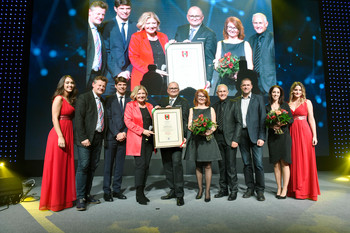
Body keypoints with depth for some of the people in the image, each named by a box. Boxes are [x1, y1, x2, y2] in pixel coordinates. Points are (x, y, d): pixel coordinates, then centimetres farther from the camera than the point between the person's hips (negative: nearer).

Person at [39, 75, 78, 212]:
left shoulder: (70, 99, 17)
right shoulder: (59, 98, -7)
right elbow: (55, 119, -13)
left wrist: (69, 136, 9)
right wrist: (60, 137, -20)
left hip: (68, 134, 8)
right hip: (59, 133, -8)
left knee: (67, 166, 12)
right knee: (56, 167, 0)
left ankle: (65, 197, 24)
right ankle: (54, 200, 13)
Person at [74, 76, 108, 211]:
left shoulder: (102, 101, 18)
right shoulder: (83, 98, -2)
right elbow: (79, 118, -11)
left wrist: (102, 136, 8)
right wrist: (83, 138, -17)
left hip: (98, 138, 7)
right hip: (85, 138, -6)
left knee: (93, 167, 9)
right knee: (83, 166, -7)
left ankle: (87, 195, 20)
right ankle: (80, 198, 3)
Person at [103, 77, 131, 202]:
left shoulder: (129, 101, 11)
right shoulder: (109, 100, 5)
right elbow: (108, 118, -3)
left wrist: (124, 133, -7)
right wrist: (116, 134, -11)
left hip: (123, 137, 2)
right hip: (111, 137, -2)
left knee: (120, 165, 8)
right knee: (108, 165, 3)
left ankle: (117, 190, 19)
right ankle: (107, 191, 13)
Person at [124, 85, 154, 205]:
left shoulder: (150, 106, 16)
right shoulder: (130, 105, 3)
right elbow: (128, 121, -6)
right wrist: (142, 131, -13)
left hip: (148, 139, 5)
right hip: (136, 140, -5)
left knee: (146, 165, 5)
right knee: (140, 165, -10)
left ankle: (142, 192, 17)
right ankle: (139, 194, 0)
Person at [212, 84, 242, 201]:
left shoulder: (233, 105, 1)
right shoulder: (214, 106, 12)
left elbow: (239, 123, -3)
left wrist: (235, 139, -11)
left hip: (230, 139, -4)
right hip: (218, 139, 4)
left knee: (231, 166, -2)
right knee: (221, 166, 10)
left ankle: (233, 191, 13)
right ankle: (223, 189, 23)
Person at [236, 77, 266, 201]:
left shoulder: (258, 98, 6)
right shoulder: (236, 101, 12)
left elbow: (263, 118, 0)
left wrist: (262, 137, -9)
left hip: (254, 134, -2)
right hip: (241, 135, 3)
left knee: (258, 163, -3)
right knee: (246, 163, 9)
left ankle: (260, 190, 9)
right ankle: (250, 188, 20)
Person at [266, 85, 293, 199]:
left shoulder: (285, 105, 8)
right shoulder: (267, 107, 10)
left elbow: (291, 119, 2)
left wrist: (281, 124, -15)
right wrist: (272, 126, -15)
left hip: (284, 136, -1)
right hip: (272, 137, 1)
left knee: (284, 162, -5)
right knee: (276, 163, 3)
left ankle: (285, 189, 1)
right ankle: (279, 188, 12)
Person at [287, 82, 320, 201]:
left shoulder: (307, 102, 6)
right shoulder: (288, 104, 12)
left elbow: (311, 119, 2)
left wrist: (314, 135, -5)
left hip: (304, 132, -2)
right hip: (292, 133, 2)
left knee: (306, 160, 0)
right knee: (294, 161, 4)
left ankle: (306, 189, 10)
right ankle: (295, 189, 14)